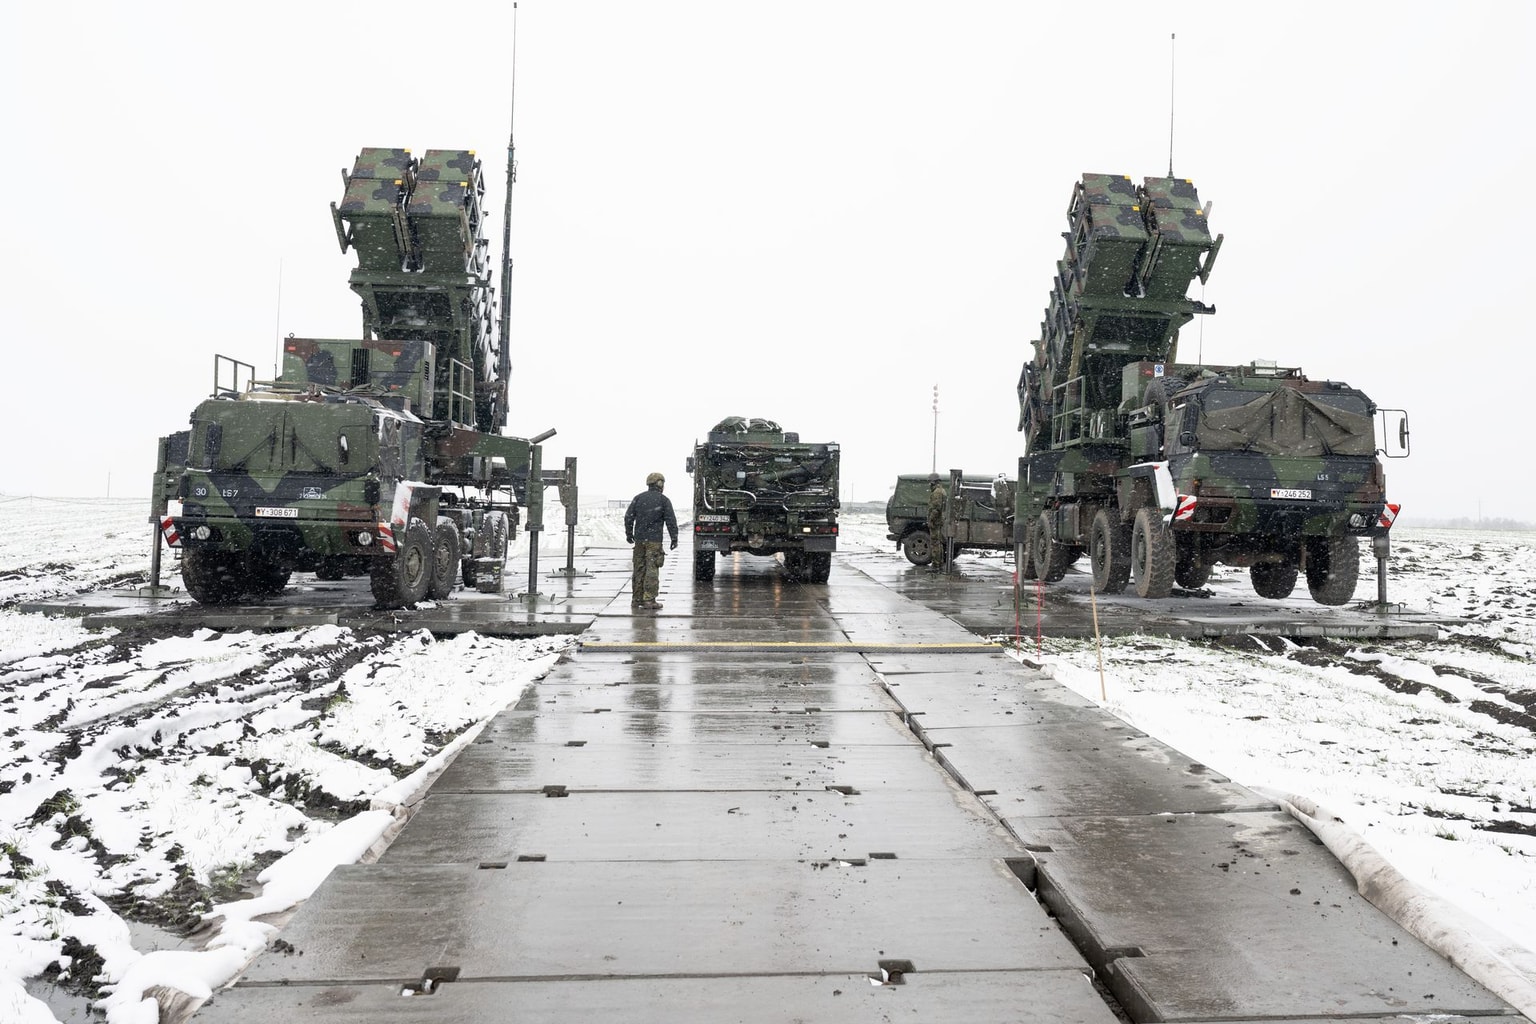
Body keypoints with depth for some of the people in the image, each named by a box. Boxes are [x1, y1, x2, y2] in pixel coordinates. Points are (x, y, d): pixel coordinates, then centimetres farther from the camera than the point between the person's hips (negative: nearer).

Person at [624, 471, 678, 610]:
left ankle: (636, 599, 16)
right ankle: (649, 600, -7)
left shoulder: (638, 498, 7)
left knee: (639, 569, 11)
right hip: (654, 540, -4)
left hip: (639, 539, 4)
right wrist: (674, 538, -1)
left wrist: (629, 534, 15)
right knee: (652, 569, -3)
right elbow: (671, 520, -6)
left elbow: (628, 516, 5)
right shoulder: (664, 500, -2)